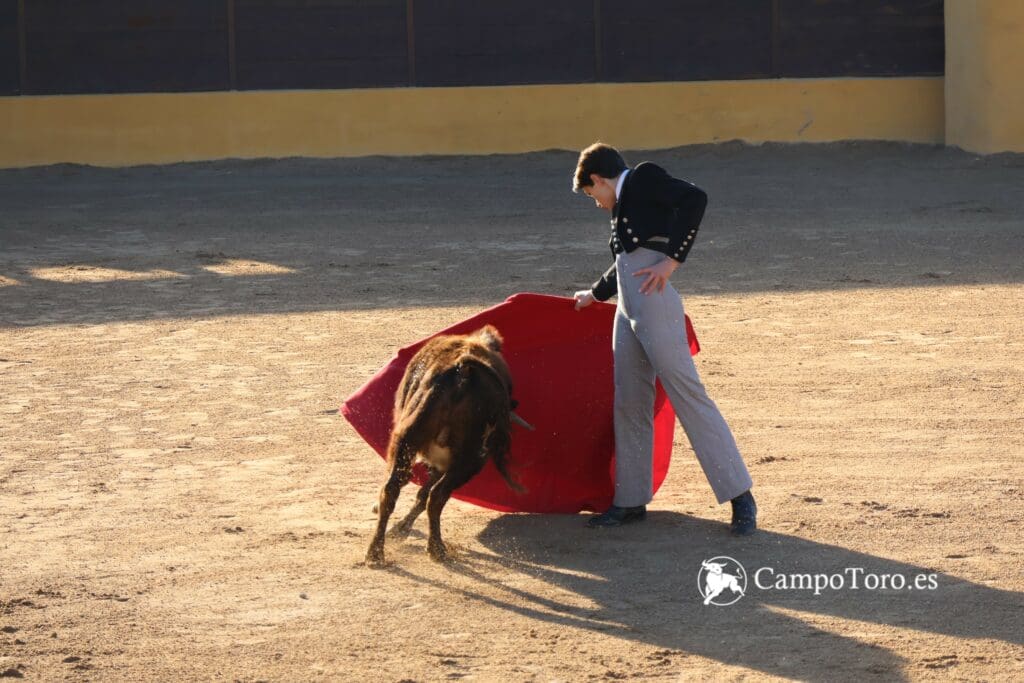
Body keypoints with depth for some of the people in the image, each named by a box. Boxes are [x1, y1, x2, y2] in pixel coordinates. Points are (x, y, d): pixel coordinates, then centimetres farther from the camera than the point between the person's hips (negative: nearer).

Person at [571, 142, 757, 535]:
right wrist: (596, 294, 51)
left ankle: (740, 495, -7)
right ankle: (631, 500, 19)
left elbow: (694, 199, -20)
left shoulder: (644, 178, -3)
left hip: (655, 306, -9)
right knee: (629, 405, 11)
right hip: (628, 311, 9)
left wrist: (672, 260, -21)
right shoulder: (623, 204, 21)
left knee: (687, 394, -9)